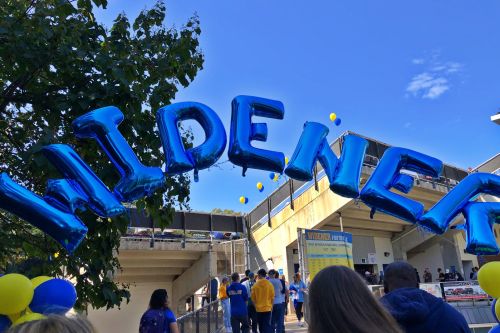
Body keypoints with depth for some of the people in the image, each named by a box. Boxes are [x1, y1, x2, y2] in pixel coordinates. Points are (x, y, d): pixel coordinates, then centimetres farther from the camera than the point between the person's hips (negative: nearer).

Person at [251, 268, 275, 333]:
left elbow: (253, 298, -1)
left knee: (261, 326, 13)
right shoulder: (269, 284, -7)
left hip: (258, 309, 1)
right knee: (267, 325, 2)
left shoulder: (255, 285, -7)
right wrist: (271, 305, 13)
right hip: (267, 308, -1)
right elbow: (272, 297, -2)